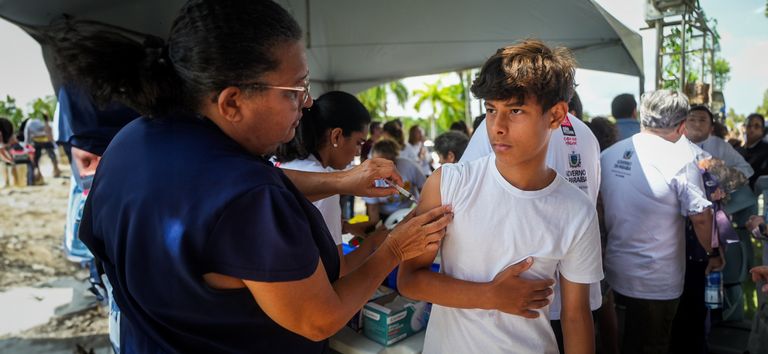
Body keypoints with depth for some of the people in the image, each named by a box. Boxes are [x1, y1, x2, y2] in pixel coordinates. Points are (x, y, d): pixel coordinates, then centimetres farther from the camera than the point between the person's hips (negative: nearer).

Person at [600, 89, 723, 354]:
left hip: (615, 272, 5)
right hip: (656, 282, -5)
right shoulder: (680, 157, -17)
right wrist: (713, 254, 4)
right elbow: (700, 216, -14)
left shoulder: (608, 155, 1)